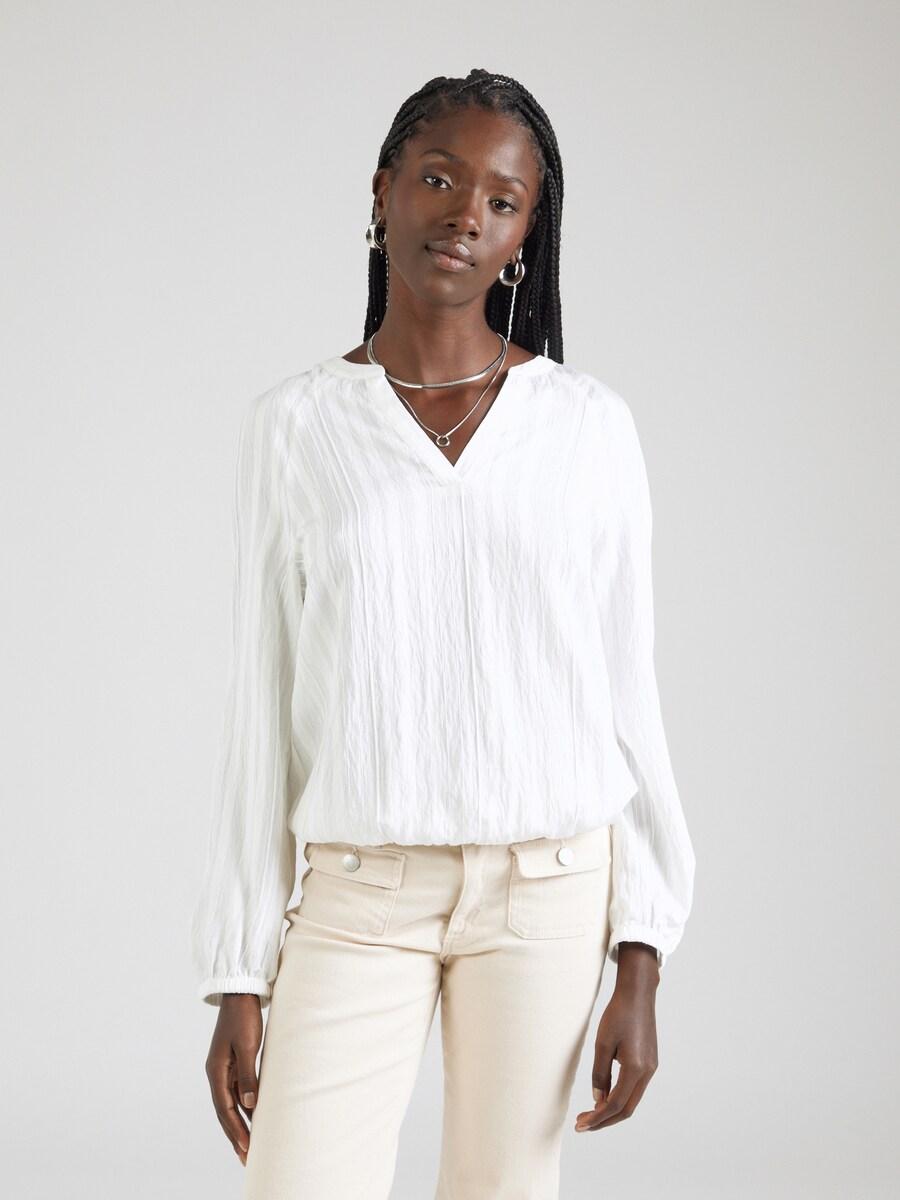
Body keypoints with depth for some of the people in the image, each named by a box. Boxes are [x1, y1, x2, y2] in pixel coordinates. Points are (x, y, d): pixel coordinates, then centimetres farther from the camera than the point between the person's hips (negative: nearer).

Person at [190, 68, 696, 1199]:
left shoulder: (588, 426, 2)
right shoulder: (292, 426, 2)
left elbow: (625, 692, 5)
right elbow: (261, 711, 4)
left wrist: (640, 959, -1)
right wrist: (238, 978, 2)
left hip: (546, 890, 0)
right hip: (359, 893, 0)